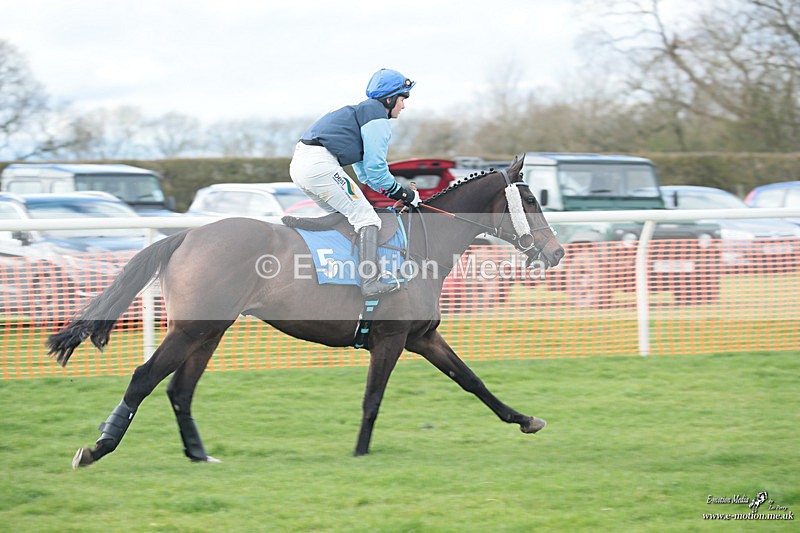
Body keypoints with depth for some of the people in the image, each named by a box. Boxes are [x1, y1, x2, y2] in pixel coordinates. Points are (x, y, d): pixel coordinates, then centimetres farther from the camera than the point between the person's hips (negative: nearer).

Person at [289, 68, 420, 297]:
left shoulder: (360, 112, 30)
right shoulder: (377, 118, -2)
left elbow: (364, 171, 31)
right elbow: (375, 167, -9)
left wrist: (395, 192, 22)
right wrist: (401, 193, 3)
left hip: (299, 164, 10)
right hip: (320, 164, -10)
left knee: (342, 214, 26)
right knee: (365, 217, -6)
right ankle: (371, 280, -14)